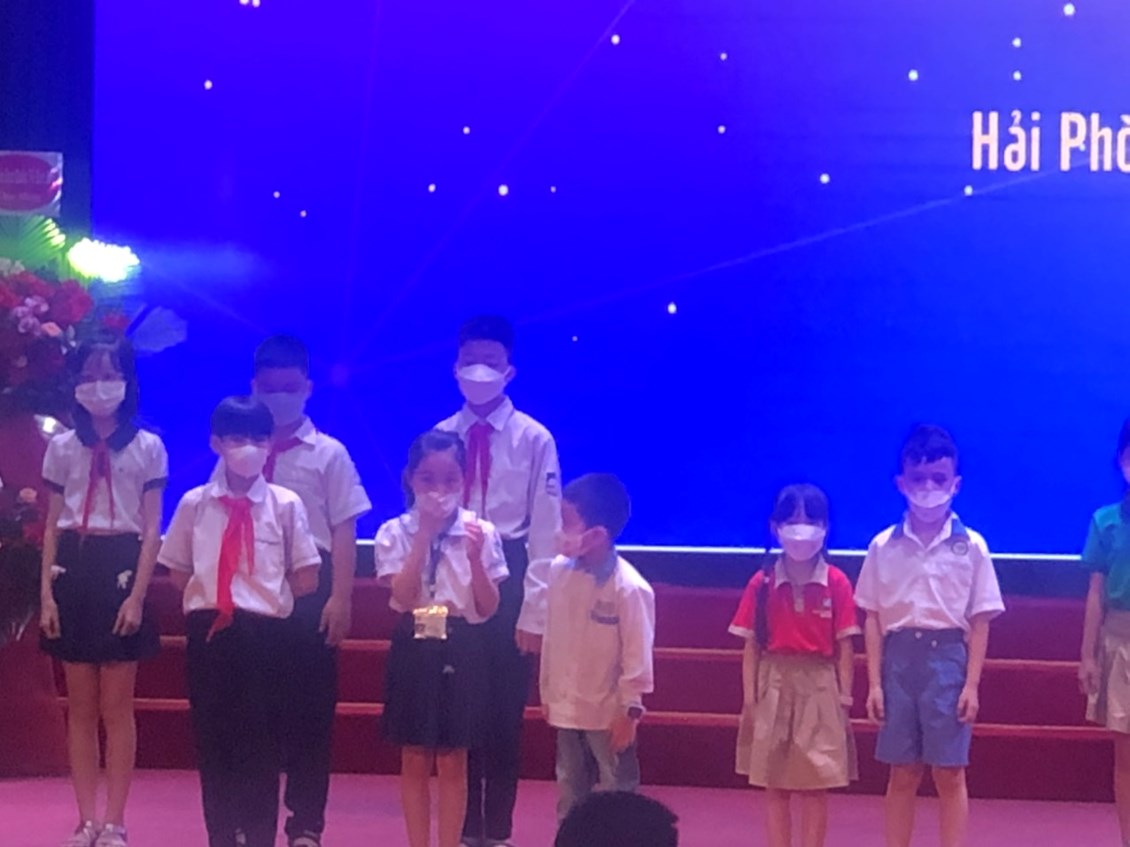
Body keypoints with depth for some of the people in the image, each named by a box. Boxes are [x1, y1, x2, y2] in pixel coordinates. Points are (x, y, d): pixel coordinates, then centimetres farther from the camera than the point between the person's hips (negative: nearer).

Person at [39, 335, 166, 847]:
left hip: (121, 571, -3)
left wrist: (137, 595, -11)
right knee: (80, 708, 5)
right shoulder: (62, 447, 8)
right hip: (73, 574, 3)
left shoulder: (147, 448, 1)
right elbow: (52, 526, 8)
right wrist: (47, 591, -1)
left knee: (116, 708, 0)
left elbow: (151, 530, -2)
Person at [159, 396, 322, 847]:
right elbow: (179, 573, 11)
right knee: (212, 740, 7)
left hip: (266, 635, -2)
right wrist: (211, 596, -1)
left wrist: (263, 596, 0)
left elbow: (306, 581, 0)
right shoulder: (195, 503, 2)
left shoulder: (285, 505, -3)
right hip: (209, 632, 2)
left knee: (262, 742, 4)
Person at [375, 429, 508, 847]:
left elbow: (488, 607, -5)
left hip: (462, 651, 0)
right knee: (415, 762, 7)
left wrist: (475, 559, -21)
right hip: (413, 649, 0)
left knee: (453, 763, 7)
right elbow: (404, 597, -16)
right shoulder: (394, 532, -4)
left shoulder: (480, 531, -3)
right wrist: (424, 535, -19)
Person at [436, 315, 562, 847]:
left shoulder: (535, 439, -3)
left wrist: (534, 612, -9)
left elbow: (546, 531, -5)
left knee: (505, 713, 3)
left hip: (508, 578, -2)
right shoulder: (438, 438, 5)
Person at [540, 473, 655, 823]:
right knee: (570, 793, 18)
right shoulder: (559, 572, -4)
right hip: (567, 710, 6)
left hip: (609, 714, -6)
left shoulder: (628, 588, -21)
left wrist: (629, 711, -14)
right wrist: (547, 692, 12)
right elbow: (551, 638, 6)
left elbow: (638, 655, -17)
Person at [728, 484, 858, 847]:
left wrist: (845, 695, -6)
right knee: (774, 787, 7)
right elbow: (751, 646, 1)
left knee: (815, 786, 4)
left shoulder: (837, 583, -4)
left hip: (819, 687, -1)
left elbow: (844, 646, -2)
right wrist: (750, 697, -4)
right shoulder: (762, 583, -1)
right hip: (774, 687, 1)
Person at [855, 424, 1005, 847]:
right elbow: (873, 619, 5)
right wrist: (874, 683, 0)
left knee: (949, 773, 1)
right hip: (900, 658, 2)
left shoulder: (971, 547, 0)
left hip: (948, 658, -1)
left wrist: (972, 684, -6)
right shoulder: (883, 546, 3)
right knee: (902, 773, 7)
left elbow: (980, 622, 0)